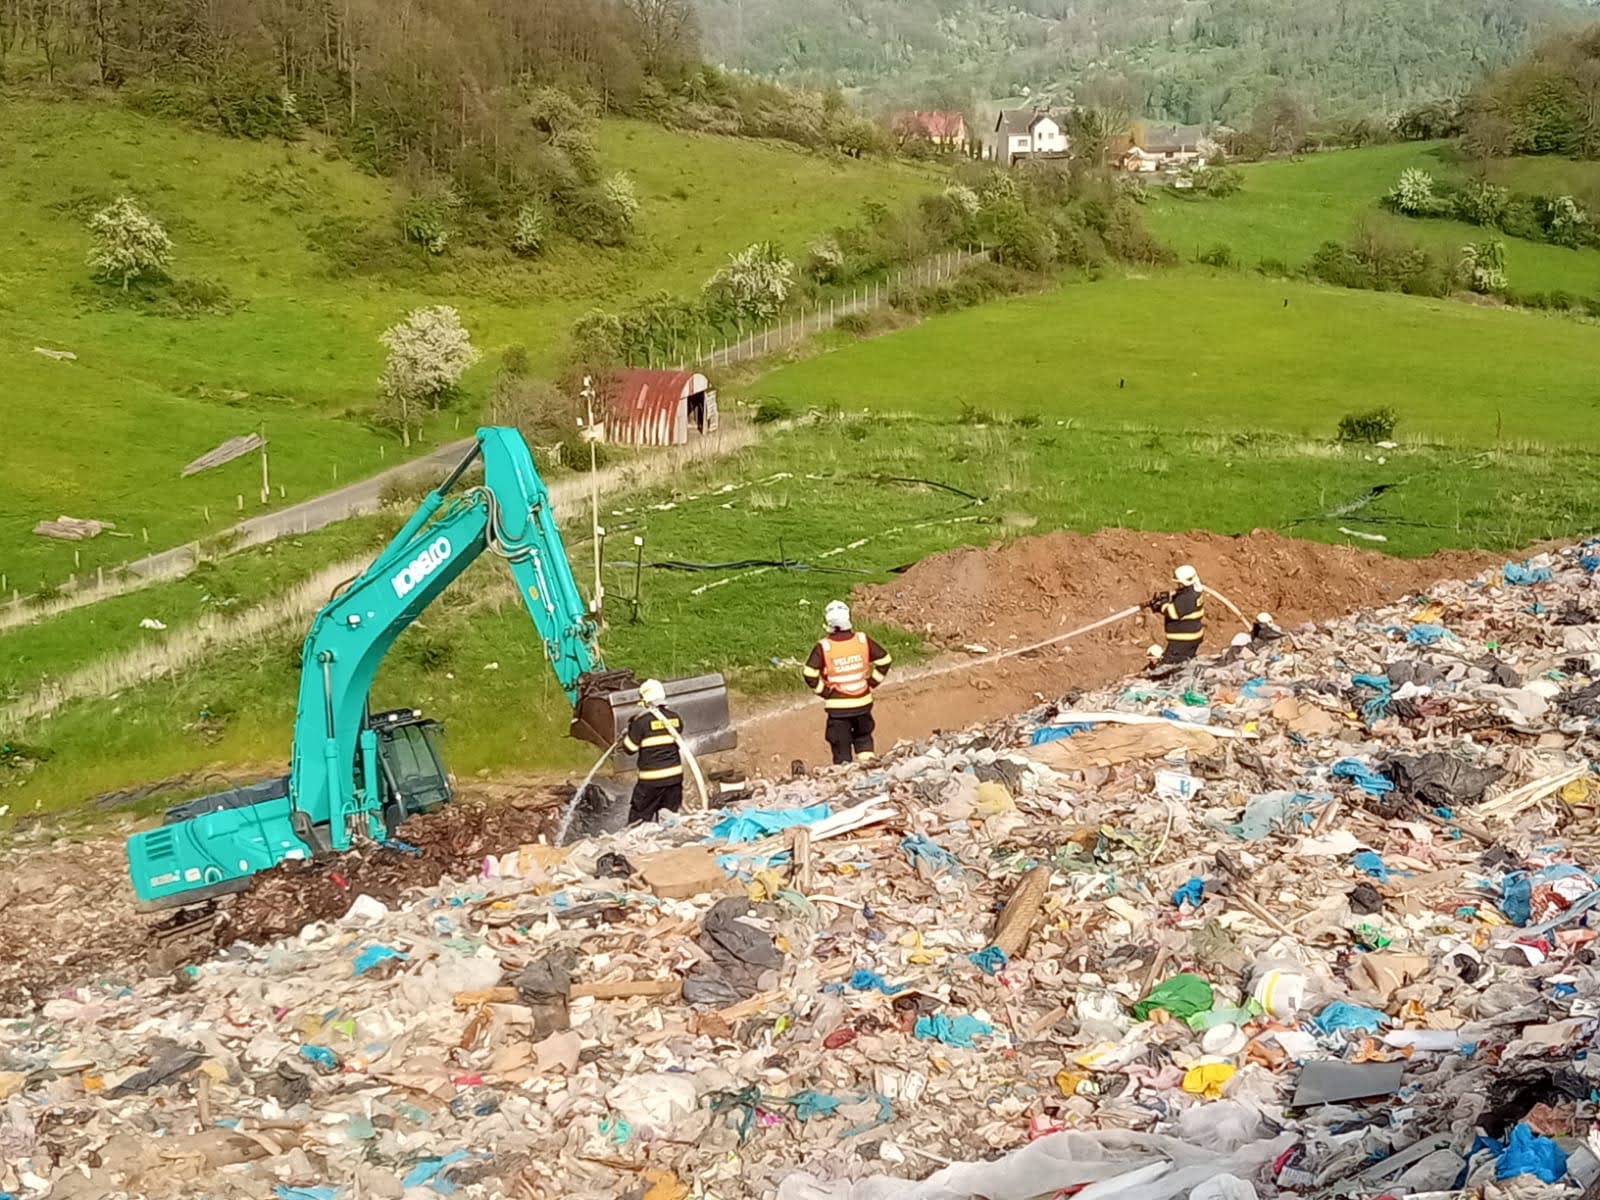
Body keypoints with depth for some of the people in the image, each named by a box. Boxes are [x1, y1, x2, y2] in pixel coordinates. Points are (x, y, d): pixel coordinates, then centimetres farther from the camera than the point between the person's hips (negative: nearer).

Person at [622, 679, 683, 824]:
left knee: (638, 817, 4)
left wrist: (628, 732, 12)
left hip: (651, 779, -5)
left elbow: (630, 748, -7)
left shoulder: (642, 721, -14)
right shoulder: (675, 718, 1)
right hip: (675, 775, 5)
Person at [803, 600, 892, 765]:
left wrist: (823, 691, -6)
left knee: (841, 748, 9)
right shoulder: (863, 640, -6)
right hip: (863, 702, 3)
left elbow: (810, 674, -20)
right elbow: (884, 660, 2)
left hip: (837, 705, -3)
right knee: (863, 736, 25)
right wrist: (872, 681, 9)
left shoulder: (823, 647, -15)